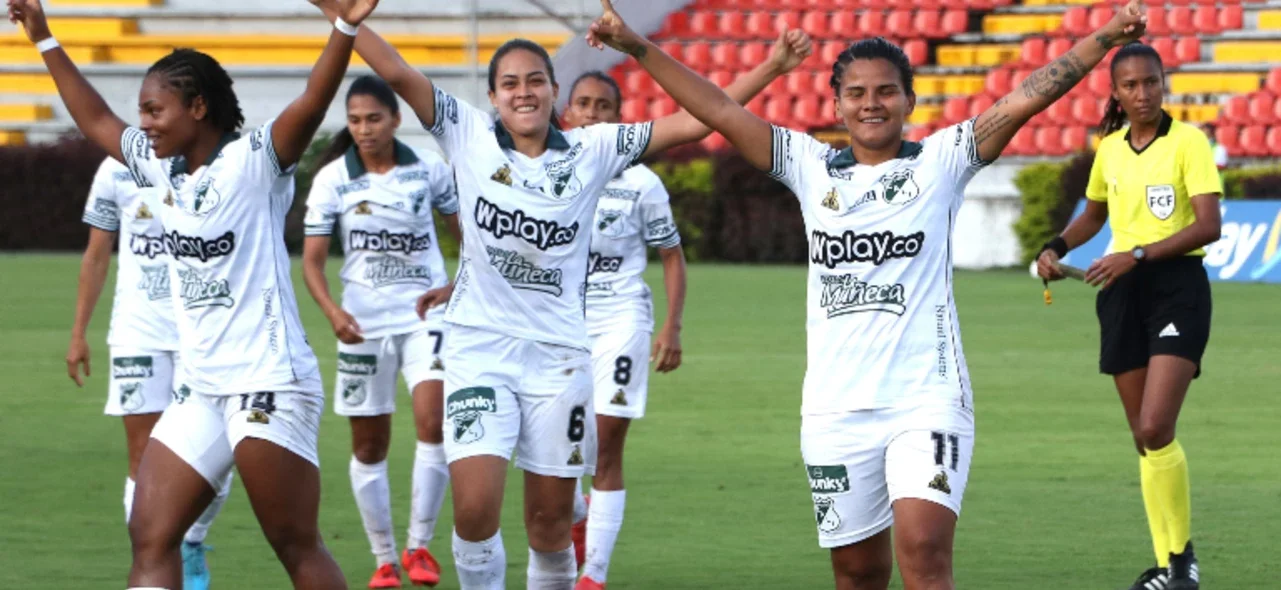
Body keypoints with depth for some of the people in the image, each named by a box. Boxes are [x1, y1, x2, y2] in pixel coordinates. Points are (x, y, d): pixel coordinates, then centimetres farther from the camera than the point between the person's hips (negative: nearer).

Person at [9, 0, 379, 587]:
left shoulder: (253, 162, -9)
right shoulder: (161, 168, 13)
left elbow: (312, 102, -24)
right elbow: (96, 120, 28)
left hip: (268, 386, -8)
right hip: (200, 389, 8)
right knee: (149, 537, 1)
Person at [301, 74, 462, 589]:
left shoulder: (429, 169, -2)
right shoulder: (332, 179, -4)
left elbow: (464, 229, 12)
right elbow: (312, 258, -5)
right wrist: (332, 312, -21)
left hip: (426, 314, -1)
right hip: (363, 323, 1)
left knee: (433, 419, -19)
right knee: (369, 444, 6)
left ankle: (419, 545, -6)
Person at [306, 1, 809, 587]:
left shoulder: (592, 151, 3)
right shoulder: (469, 136, 0)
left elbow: (691, 123, 2)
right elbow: (398, 74, -7)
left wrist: (772, 67, -3)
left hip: (559, 355, 1)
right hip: (479, 348, -1)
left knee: (550, 521, 7)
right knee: (474, 510, -15)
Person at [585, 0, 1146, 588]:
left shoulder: (941, 161, 3)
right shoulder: (811, 167, 10)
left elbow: (1025, 98, -4)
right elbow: (721, 111, 7)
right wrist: (638, 48, 1)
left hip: (927, 400, -3)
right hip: (835, 408, 3)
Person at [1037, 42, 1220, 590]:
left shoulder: (1188, 142, -8)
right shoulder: (1110, 149, 9)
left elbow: (1209, 226, -17)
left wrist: (1137, 255, -24)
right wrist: (1057, 248, 10)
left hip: (1178, 286, -6)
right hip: (1122, 293, 6)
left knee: (1155, 429, -18)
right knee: (1144, 437, 5)